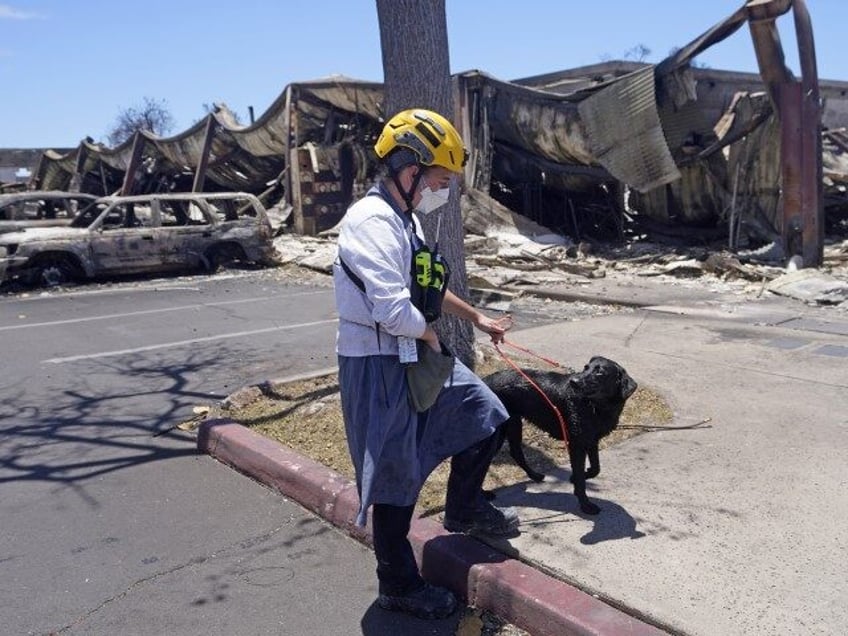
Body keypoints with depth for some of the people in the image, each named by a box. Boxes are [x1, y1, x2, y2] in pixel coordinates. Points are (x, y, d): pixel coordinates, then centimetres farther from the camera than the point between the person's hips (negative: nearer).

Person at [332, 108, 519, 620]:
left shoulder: (405, 219, 11)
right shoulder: (373, 222, -22)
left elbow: (428, 289, 25)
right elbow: (393, 310, -32)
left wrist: (476, 317, 26)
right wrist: (429, 333, -13)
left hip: (416, 354, 10)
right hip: (379, 366, -10)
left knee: (485, 416, 15)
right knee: (397, 479, 3)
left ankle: (465, 508, 37)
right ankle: (400, 587, 24)